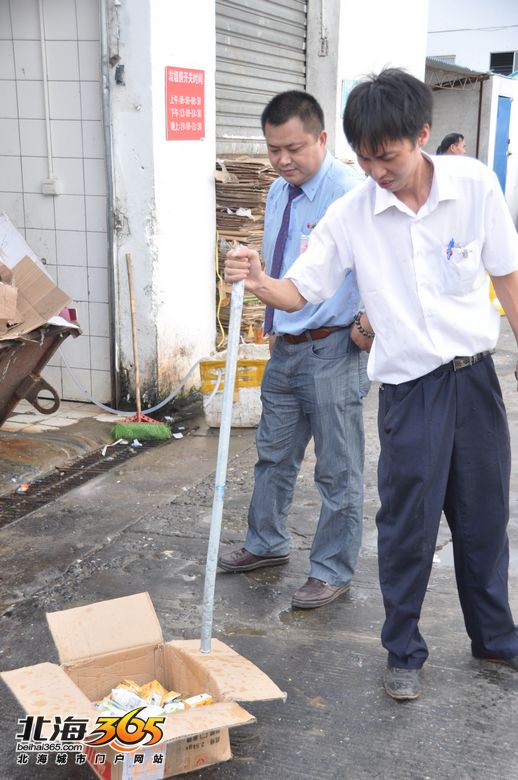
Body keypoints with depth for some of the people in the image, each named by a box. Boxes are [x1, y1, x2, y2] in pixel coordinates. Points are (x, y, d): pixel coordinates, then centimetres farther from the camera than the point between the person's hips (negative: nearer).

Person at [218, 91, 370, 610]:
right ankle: (266, 544, 41)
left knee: (337, 470, 6)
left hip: (332, 352, -8)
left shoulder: (348, 191, -19)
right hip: (286, 348, 9)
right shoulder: (277, 193, 9)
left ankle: (333, 571, 22)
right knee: (273, 454, 21)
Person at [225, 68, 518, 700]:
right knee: (407, 526, 4)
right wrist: (257, 282, -26)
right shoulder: (350, 215, -7)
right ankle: (403, 653, 25)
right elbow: (299, 290, -5)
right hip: (409, 388, -1)